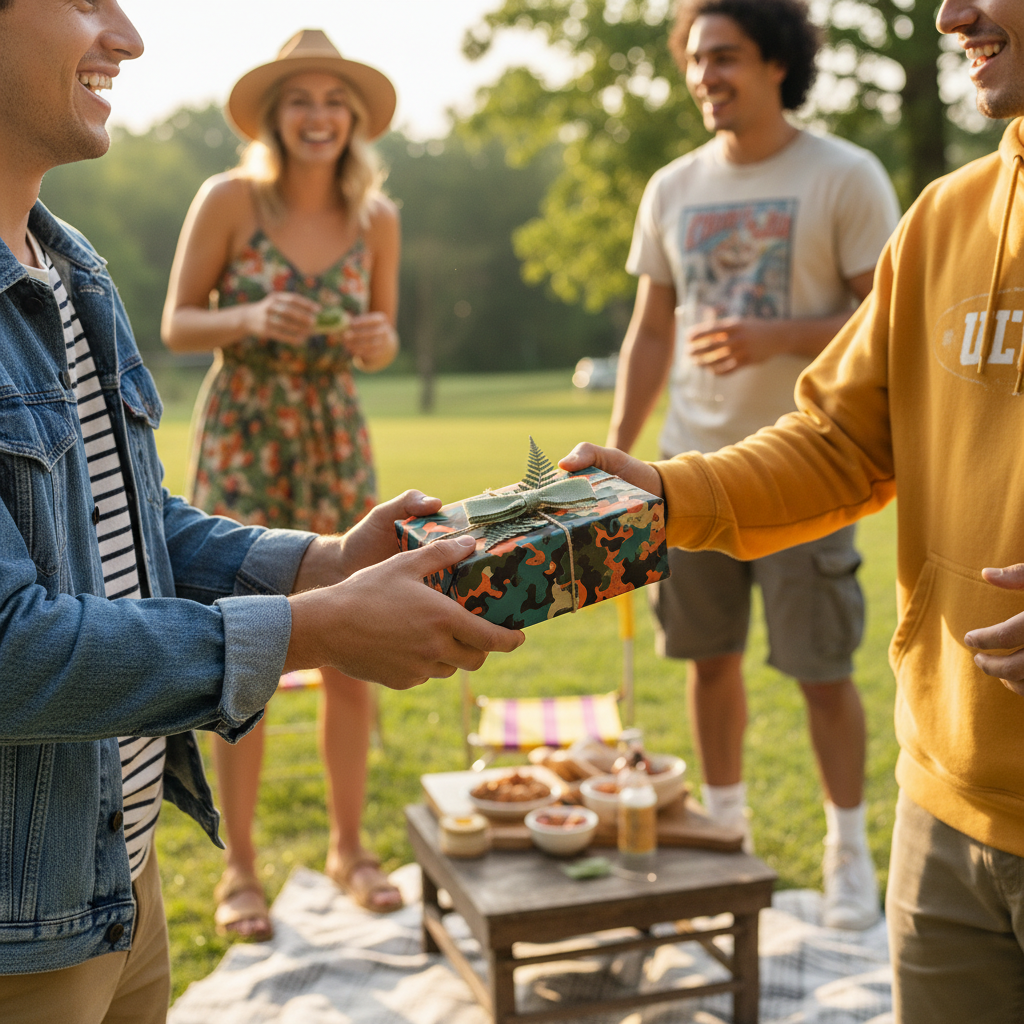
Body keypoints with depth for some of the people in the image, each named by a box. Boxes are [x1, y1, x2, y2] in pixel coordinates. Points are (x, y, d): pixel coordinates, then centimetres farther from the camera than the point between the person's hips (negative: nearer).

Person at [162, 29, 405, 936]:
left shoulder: (377, 219, 2)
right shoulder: (230, 199, -7)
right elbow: (176, 324, -4)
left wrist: (378, 340, -11)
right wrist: (251, 319, -22)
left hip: (338, 444, 3)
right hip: (242, 443, -3)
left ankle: (348, 846, 22)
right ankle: (239, 868, 15)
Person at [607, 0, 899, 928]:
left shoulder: (845, 176, -4)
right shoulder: (672, 189, 10)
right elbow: (650, 333, 13)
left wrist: (774, 339, -21)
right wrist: (614, 457, 6)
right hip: (692, 464, 4)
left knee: (822, 668, 0)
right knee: (710, 656, 10)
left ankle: (850, 849, 18)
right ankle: (725, 825, 28)